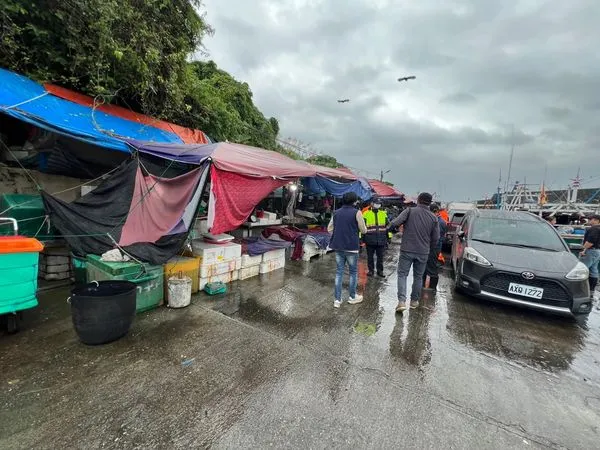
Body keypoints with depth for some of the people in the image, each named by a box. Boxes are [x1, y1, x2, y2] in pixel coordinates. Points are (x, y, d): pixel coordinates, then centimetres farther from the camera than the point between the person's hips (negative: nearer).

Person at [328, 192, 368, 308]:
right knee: (353, 272, 12)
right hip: (351, 246, -4)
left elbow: (329, 229, 11)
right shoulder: (357, 212, -7)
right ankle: (353, 297, 25)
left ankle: (337, 299, 10)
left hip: (338, 246, 5)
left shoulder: (336, 212, 8)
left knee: (339, 271, 10)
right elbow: (363, 230, -5)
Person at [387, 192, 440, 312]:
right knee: (418, 276, 17)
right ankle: (414, 300, 28)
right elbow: (436, 238, 6)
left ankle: (402, 301, -8)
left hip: (407, 250, -3)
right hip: (423, 252, 3)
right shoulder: (433, 218, 3)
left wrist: (389, 227, 0)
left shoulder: (410, 211, -7)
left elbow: (396, 222, -20)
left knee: (402, 274, 3)